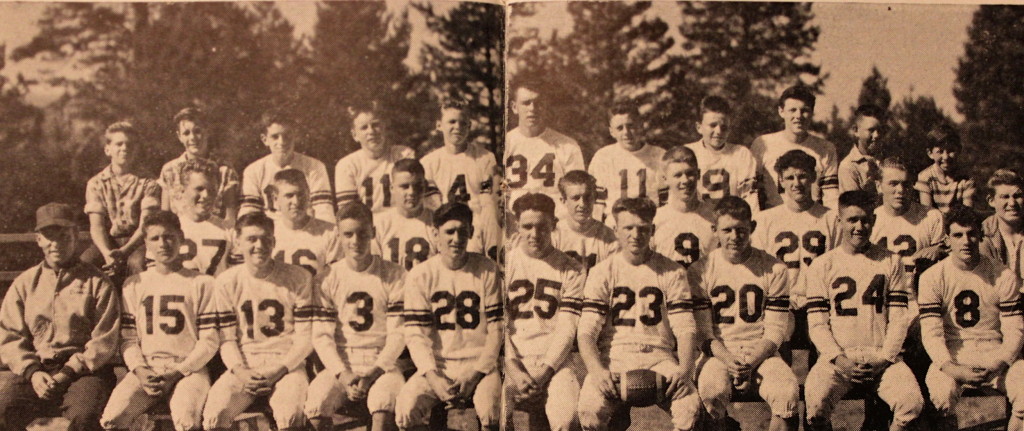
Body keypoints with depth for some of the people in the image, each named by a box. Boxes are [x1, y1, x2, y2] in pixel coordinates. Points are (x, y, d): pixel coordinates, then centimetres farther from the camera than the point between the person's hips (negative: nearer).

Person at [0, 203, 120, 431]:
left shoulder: (97, 283, 8)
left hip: (83, 371, -2)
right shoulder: (24, 284, 17)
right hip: (31, 369, 2)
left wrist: (68, 372, -12)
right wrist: (32, 372, -8)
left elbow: (104, 342, 1)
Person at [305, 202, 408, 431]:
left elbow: (398, 334, -3)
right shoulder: (329, 277, 5)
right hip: (340, 363, 2)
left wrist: (374, 373, -15)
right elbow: (321, 335, 1)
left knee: (384, 400, -34)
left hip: (382, 362, -1)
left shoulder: (393, 275, 2)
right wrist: (343, 374, -14)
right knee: (316, 402, -28)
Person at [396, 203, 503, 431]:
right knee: (406, 408, -25)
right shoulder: (420, 275, 2)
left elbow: (496, 328, 0)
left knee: (489, 407, -31)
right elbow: (416, 334, -3)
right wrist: (433, 377, -16)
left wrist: (476, 372, -11)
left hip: (479, 363, -1)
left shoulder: (486, 270, 1)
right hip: (436, 365, 1)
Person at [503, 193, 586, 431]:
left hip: (556, 358, -1)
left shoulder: (571, 270, 8)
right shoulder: (505, 264, 10)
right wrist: (513, 369, -11)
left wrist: (543, 372, -13)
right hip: (513, 359, 1)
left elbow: (566, 328, 0)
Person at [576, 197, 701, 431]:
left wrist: (685, 368, -18)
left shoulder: (672, 272, 9)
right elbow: (586, 331, -1)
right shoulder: (602, 273, 7)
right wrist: (596, 370, -21)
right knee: (590, 408, -31)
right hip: (613, 358, -1)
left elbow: (685, 329, 2)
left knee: (690, 405, -29)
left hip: (659, 357, 1)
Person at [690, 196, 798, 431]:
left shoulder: (774, 269, 4)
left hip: (761, 353, 1)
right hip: (718, 353, -1)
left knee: (788, 392, -29)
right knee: (712, 390, -34)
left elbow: (775, 330, 1)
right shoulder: (700, 271, 3)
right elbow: (703, 331, -1)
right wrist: (728, 359, -18)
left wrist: (751, 363, -15)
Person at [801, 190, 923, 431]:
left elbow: (899, 319, 7)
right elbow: (817, 324, 3)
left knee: (912, 402, -26)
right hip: (838, 355, -1)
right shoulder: (822, 266, 8)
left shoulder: (891, 262, 11)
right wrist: (840, 359, -11)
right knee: (815, 401, -30)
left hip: (881, 356, 1)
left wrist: (884, 359, -7)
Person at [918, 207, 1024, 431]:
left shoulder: (1004, 277, 2)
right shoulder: (932, 278, -1)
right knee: (942, 392, -32)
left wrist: (999, 362, -19)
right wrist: (950, 367, -22)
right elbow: (931, 332, -7)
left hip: (994, 352, 1)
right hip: (951, 355, -1)